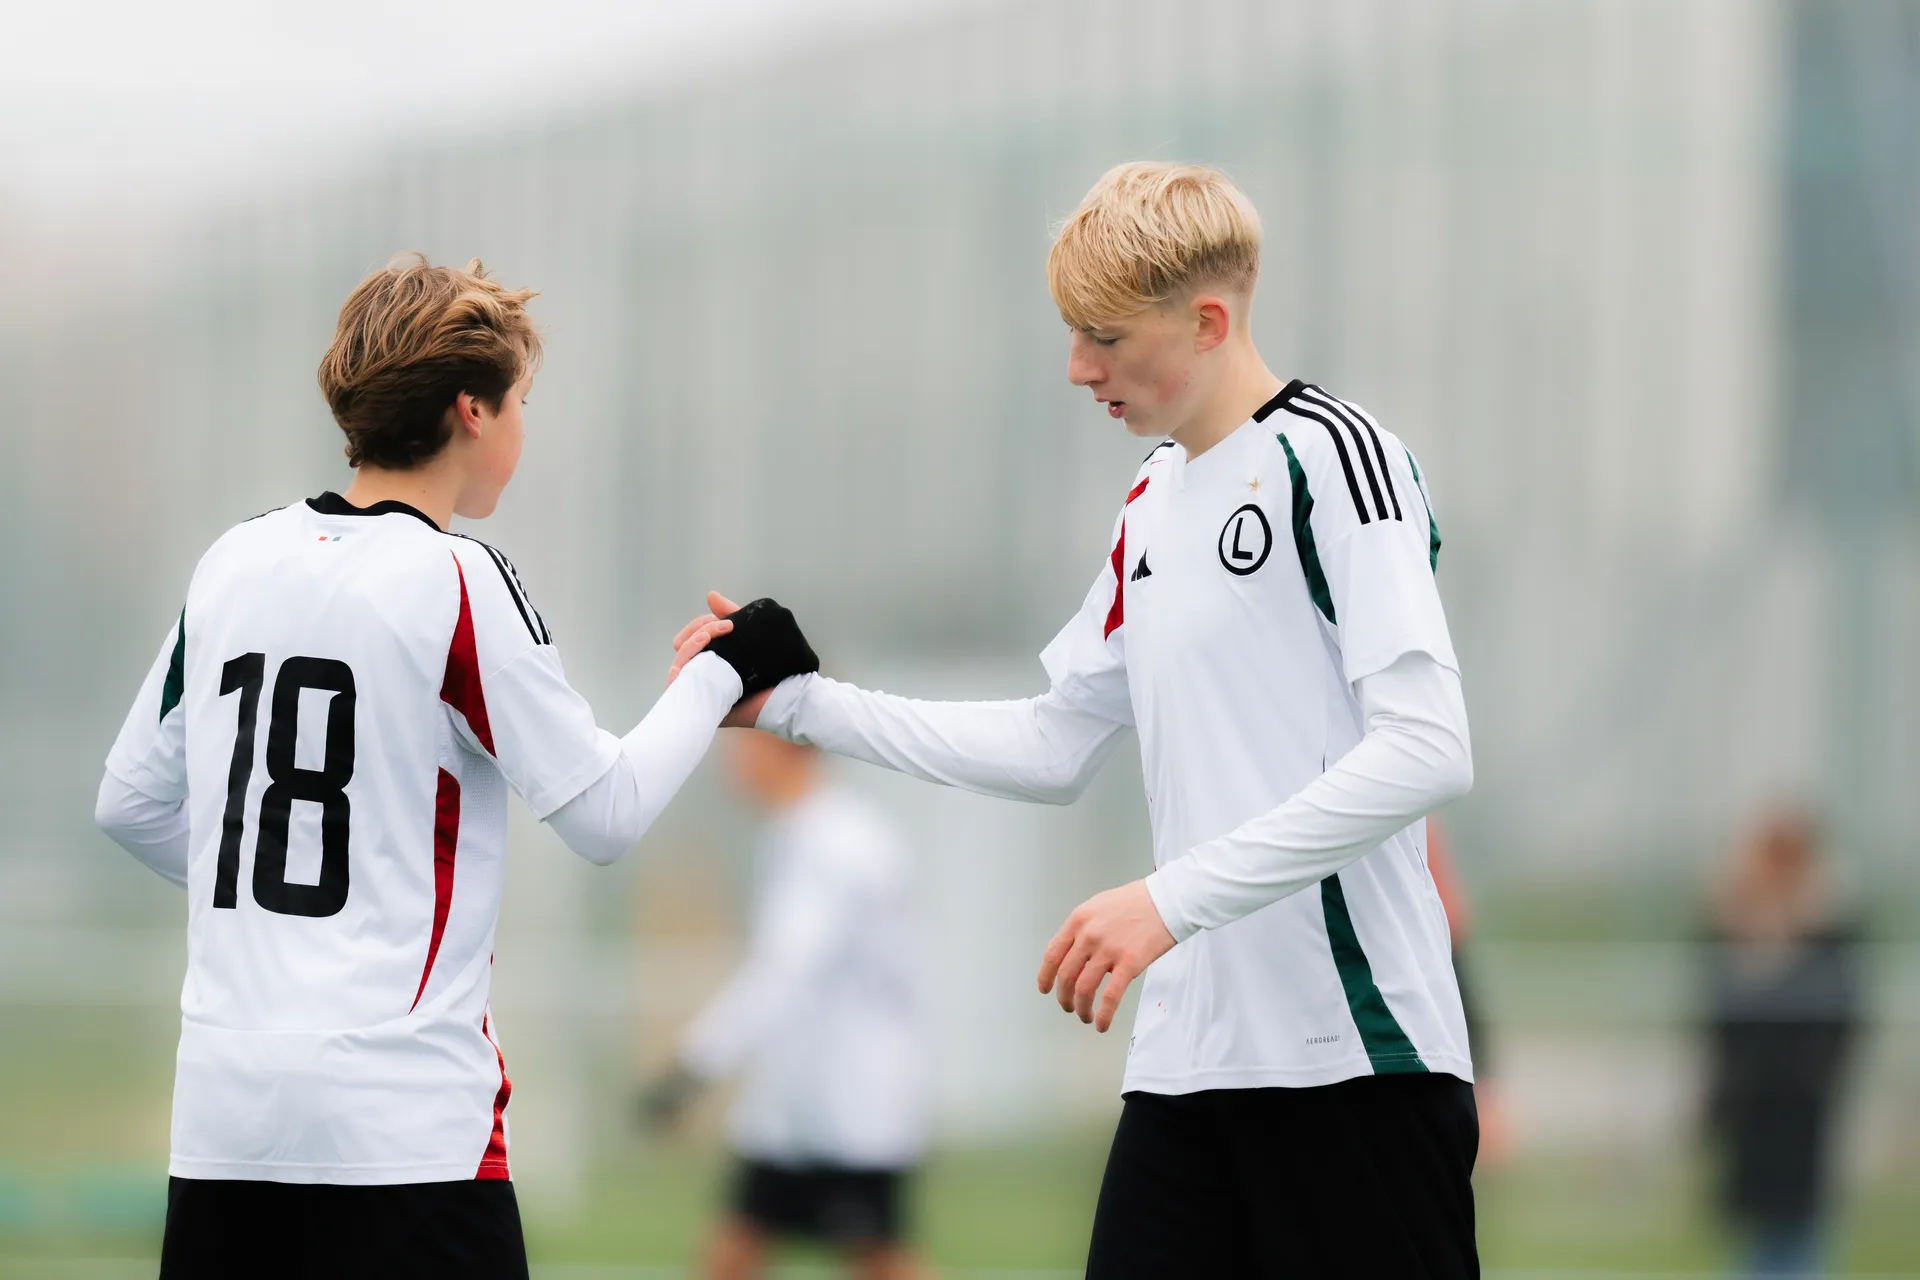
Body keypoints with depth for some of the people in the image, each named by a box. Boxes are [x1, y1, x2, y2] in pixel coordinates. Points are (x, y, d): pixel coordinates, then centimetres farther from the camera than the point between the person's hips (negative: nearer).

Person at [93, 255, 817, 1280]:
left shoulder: (232, 565, 9)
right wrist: (718, 675, 9)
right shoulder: (459, 586, -8)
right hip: (403, 1110, -6)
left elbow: (129, 802, 17)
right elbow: (605, 814, -4)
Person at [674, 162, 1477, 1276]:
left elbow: (1427, 752, -19)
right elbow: (1054, 748, 26)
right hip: (1188, 1056, 8)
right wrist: (798, 703, 19)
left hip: (1353, 1058, -7)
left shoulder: (1330, 456, -9)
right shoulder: (1153, 503, 18)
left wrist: (1175, 899, -22)